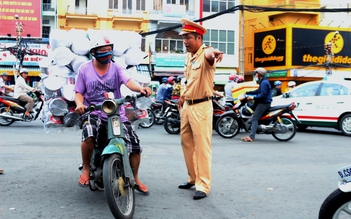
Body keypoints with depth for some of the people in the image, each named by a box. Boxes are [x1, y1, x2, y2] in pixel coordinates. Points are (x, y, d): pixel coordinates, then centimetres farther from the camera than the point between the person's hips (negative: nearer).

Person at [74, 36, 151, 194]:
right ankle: (86, 169, -6)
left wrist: (140, 88, -39)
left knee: (135, 143, -9)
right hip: (93, 112, -1)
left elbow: (128, 81, -17)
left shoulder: (116, 68, 3)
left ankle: (135, 179, 15)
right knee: (88, 135, -34)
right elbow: (78, 92, 7)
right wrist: (79, 104, -16)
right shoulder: (85, 69, 5)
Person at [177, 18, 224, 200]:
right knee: (186, 142, 16)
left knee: (202, 146, -5)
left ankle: (203, 185, 2)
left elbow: (209, 55, -42)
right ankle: (193, 178, 30)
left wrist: (212, 53, -65)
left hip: (201, 106, -9)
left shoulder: (205, 53, -16)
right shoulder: (188, 56, 11)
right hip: (186, 105, 9)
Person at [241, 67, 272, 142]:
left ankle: (251, 137, -28)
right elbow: (258, 91, 26)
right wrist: (247, 93, 23)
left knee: (254, 119, -18)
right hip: (263, 102, 12)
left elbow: (263, 94, -24)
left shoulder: (264, 82, -15)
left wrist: (253, 98, -22)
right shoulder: (263, 82, 19)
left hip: (264, 103, -12)